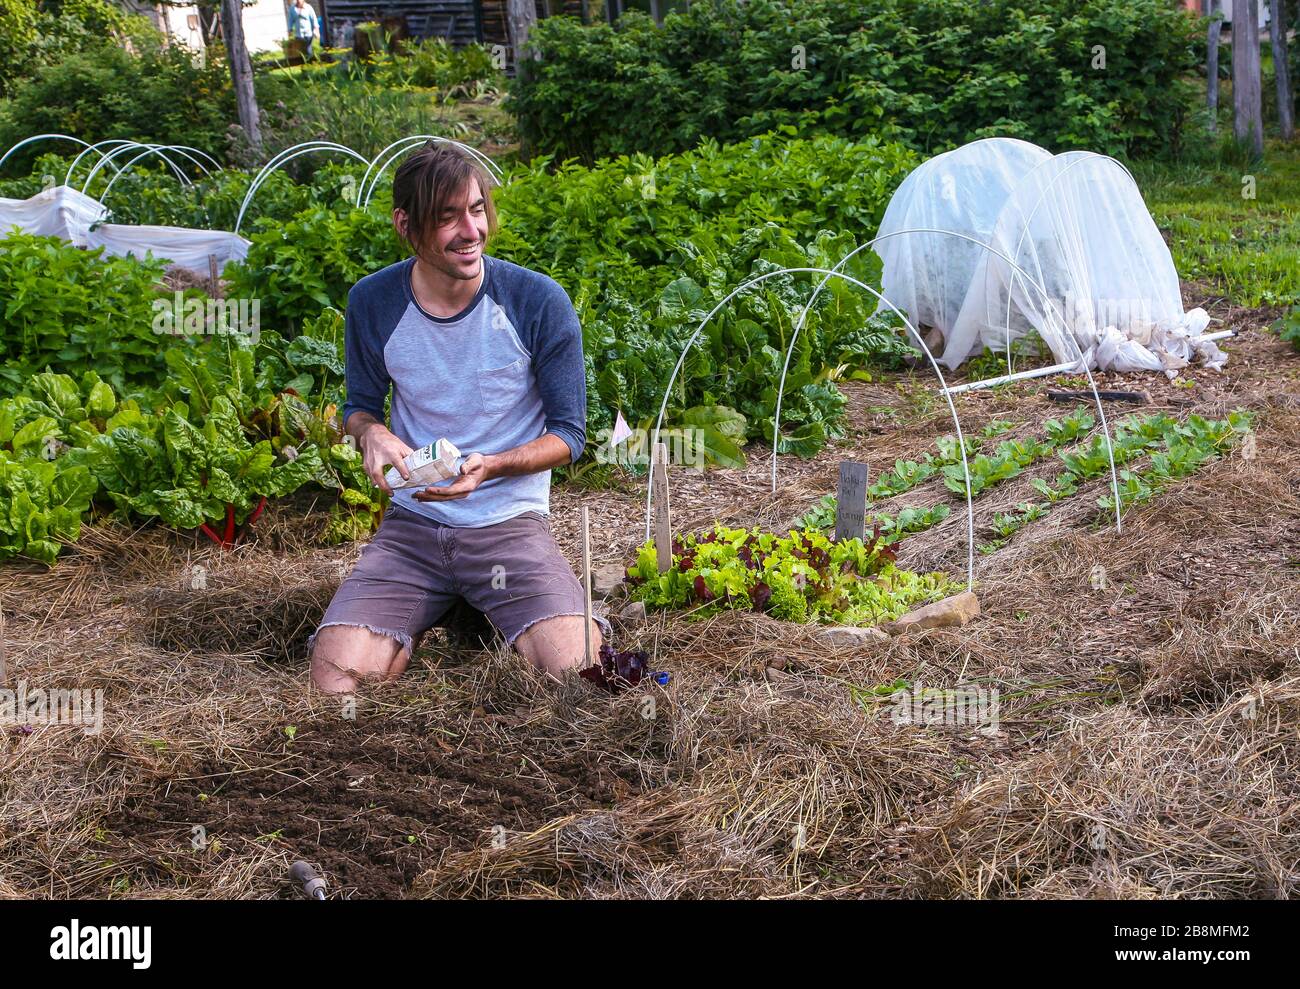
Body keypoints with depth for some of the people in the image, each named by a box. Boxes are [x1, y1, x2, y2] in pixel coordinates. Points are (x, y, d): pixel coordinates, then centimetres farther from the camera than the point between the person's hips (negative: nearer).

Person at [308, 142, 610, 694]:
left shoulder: (539, 302, -8)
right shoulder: (373, 303, -1)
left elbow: (569, 433, -2)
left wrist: (490, 466, -21)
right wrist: (370, 432, -11)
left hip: (510, 522, -1)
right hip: (412, 524, 2)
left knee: (575, 671, -25)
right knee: (337, 677, -20)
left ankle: (491, 614, 9)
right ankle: (417, 627, 13)